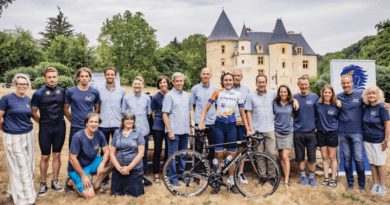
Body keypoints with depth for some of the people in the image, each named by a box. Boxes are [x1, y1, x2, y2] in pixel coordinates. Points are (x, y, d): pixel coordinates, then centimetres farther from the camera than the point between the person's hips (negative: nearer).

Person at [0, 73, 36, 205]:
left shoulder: (28, 100, 7)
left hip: (28, 136, 6)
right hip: (13, 138, -6)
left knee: (28, 166, 13)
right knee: (21, 168, 0)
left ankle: (13, 190, 34)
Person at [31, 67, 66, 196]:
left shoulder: (62, 92, 4)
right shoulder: (39, 93, -4)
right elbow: (33, 113, 1)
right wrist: (43, 123, 2)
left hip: (60, 127, 2)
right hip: (45, 128, -2)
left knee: (57, 155, 10)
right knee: (45, 156, 5)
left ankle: (55, 181, 22)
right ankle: (43, 184, 18)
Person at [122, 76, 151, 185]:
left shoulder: (147, 98, 8)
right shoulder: (127, 98, 5)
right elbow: (123, 114, 9)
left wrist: (142, 122, 5)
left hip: (143, 130, 1)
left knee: (144, 154, 6)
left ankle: (144, 175, 19)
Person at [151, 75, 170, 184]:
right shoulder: (155, 97, 0)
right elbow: (153, 113, 9)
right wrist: (158, 121, 7)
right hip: (158, 126, -2)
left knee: (169, 149, 7)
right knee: (157, 150, 2)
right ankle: (156, 175, 11)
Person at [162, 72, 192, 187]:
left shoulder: (186, 95, 12)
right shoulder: (169, 95, -5)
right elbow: (165, 114, -9)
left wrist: (190, 127, 14)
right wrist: (169, 131, -14)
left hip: (185, 130, 6)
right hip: (174, 131, -5)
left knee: (183, 154, 13)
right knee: (172, 155, 2)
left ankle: (181, 175, 26)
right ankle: (172, 178, 13)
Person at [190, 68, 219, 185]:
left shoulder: (215, 89, 8)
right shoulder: (195, 89, 5)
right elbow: (193, 105, 13)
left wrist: (216, 115, 7)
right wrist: (199, 115, 8)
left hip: (212, 123, 1)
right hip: (199, 123, -1)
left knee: (213, 148, 7)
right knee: (198, 149, 2)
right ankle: (197, 174, 12)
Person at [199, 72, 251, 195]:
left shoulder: (237, 94, 5)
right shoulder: (217, 93, 0)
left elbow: (242, 113, 9)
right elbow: (206, 108, 1)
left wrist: (248, 129, 7)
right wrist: (201, 123, -11)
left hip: (231, 127, 2)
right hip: (219, 126, -1)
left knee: (232, 155, 4)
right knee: (219, 155, 0)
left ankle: (232, 183, 18)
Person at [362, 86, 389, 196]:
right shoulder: (366, 107, 3)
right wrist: (363, 135, 9)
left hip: (379, 140, -5)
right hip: (367, 140, 5)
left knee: (380, 163, 4)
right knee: (372, 163, 11)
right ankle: (375, 184, 23)